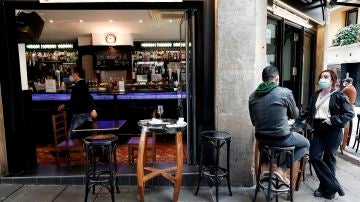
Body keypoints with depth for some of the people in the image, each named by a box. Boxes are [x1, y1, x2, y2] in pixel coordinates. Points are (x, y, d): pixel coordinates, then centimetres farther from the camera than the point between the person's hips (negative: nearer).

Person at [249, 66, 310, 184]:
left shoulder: (253, 95, -2)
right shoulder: (285, 92, -14)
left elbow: (254, 121, 6)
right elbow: (294, 114, 2)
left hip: (261, 138, 5)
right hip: (281, 139, -4)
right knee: (306, 144, 23)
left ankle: (266, 165, 26)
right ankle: (282, 169, 7)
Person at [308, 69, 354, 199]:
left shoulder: (339, 95, -6)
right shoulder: (316, 95, 12)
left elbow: (350, 113, -8)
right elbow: (311, 111, 22)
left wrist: (333, 120, -17)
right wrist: (312, 120, 5)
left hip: (333, 131, -5)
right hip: (318, 130, 6)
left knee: (329, 159, 4)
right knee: (314, 157, -3)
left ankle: (328, 189, 20)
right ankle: (333, 185, 12)